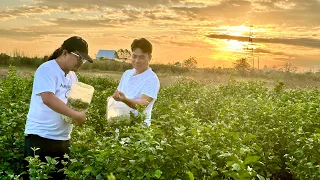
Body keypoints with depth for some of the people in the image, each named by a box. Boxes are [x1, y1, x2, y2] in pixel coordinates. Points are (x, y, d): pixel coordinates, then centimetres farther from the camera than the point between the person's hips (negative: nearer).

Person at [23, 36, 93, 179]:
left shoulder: (72, 76, 14)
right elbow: (48, 98, -25)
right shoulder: (47, 69, -12)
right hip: (40, 137, -8)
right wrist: (76, 115, -23)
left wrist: (81, 113, -4)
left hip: (63, 139, 8)